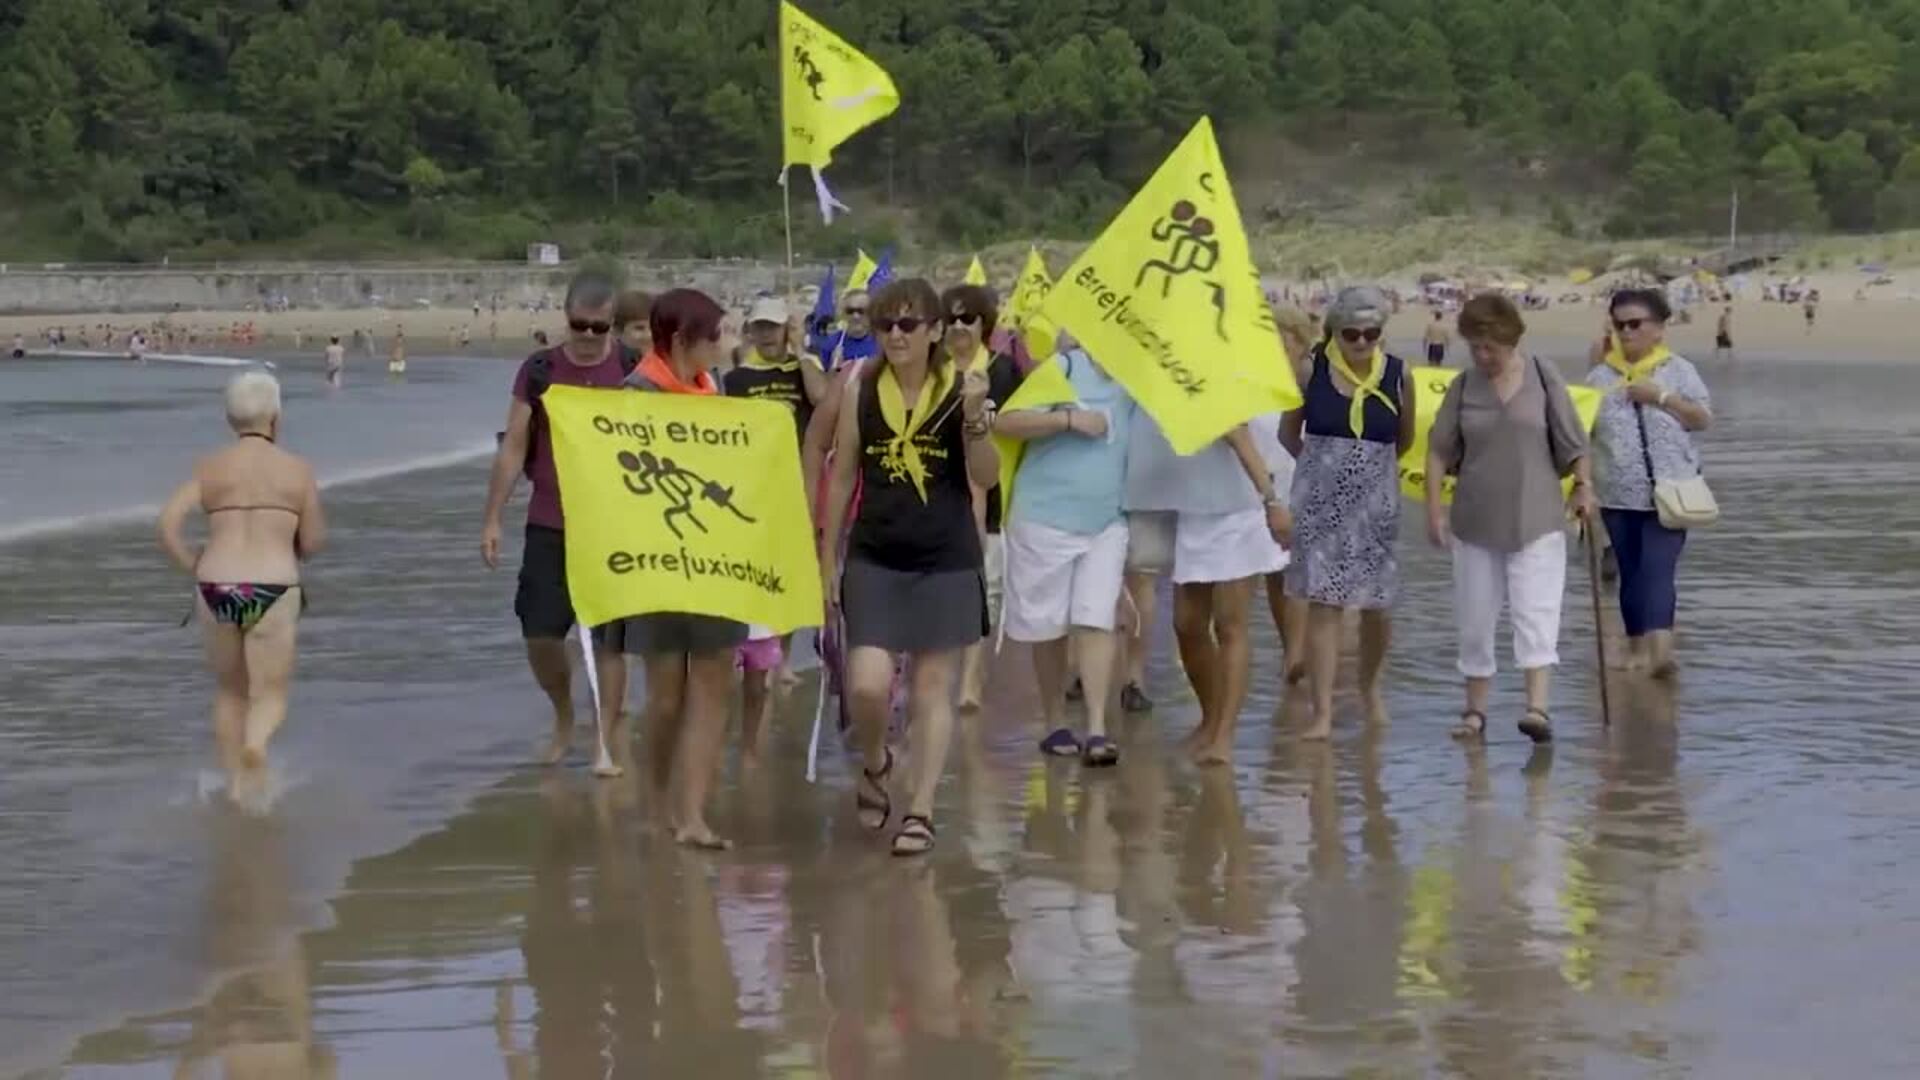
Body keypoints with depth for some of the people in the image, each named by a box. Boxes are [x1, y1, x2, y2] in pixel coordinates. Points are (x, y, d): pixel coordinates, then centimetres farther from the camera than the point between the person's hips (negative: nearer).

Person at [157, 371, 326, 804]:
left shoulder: (209, 468, 6)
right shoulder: (297, 470, 2)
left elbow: (168, 523, -5)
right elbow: (312, 543, 5)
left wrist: (196, 570, 7)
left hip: (217, 591, 3)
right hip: (272, 593, -3)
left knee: (230, 693, 22)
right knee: (270, 698, 4)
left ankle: (235, 788, 23)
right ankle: (255, 744, -29)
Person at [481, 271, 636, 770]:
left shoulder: (632, 372, -1)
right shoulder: (539, 371, 2)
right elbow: (513, 448, 5)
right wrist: (492, 518, 1)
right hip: (549, 526, 1)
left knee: (609, 639, 1)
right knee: (539, 634, 0)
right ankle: (564, 718, 25)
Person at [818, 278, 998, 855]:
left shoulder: (960, 387, -4)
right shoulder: (861, 390, 1)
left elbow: (986, 478, -8)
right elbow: (841, 476, 8)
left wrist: (975, 418, -24)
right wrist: (828, 556, 9)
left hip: (946, 561, -1)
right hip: (874, 559, 1)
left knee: (933, 689, 4)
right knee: (868, 685, -8)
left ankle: (920, 812, 13)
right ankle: (875, 764, 23)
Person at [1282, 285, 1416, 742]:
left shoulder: (1398, 374, 0)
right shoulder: (1312, 368, -3)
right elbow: (1289, 432, 10)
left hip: (1376, 502, 1)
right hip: (1321, 502, -1)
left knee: (1378, 604, 6)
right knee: (1323, 602, -5)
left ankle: (1370, 684, 35)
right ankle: (1322, 712, -3)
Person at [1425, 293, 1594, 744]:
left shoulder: (1543, 379, 0)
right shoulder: (1464, 388, 3)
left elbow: (1572, 442, 6)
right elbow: (1439, 450, 6)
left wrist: (1583, 486, -2)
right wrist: (1434, 508, 1)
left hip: (1536, 520, -2)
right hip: (1476, 521, 3)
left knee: (1536, 613, -13)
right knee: (1474, 619, 7)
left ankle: (1539, 708, -22)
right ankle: (1475, 710, 20)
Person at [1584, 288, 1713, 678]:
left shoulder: (1678, 370, 5)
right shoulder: (1600, 376, 8)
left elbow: (1704, 419, 0)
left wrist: (1660, 397, -10)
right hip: (1619, 495, 3)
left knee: (1658, 568, -15)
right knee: (1631, 571, 9)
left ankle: (1660, 649, -25)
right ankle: (1636, 646, 20)